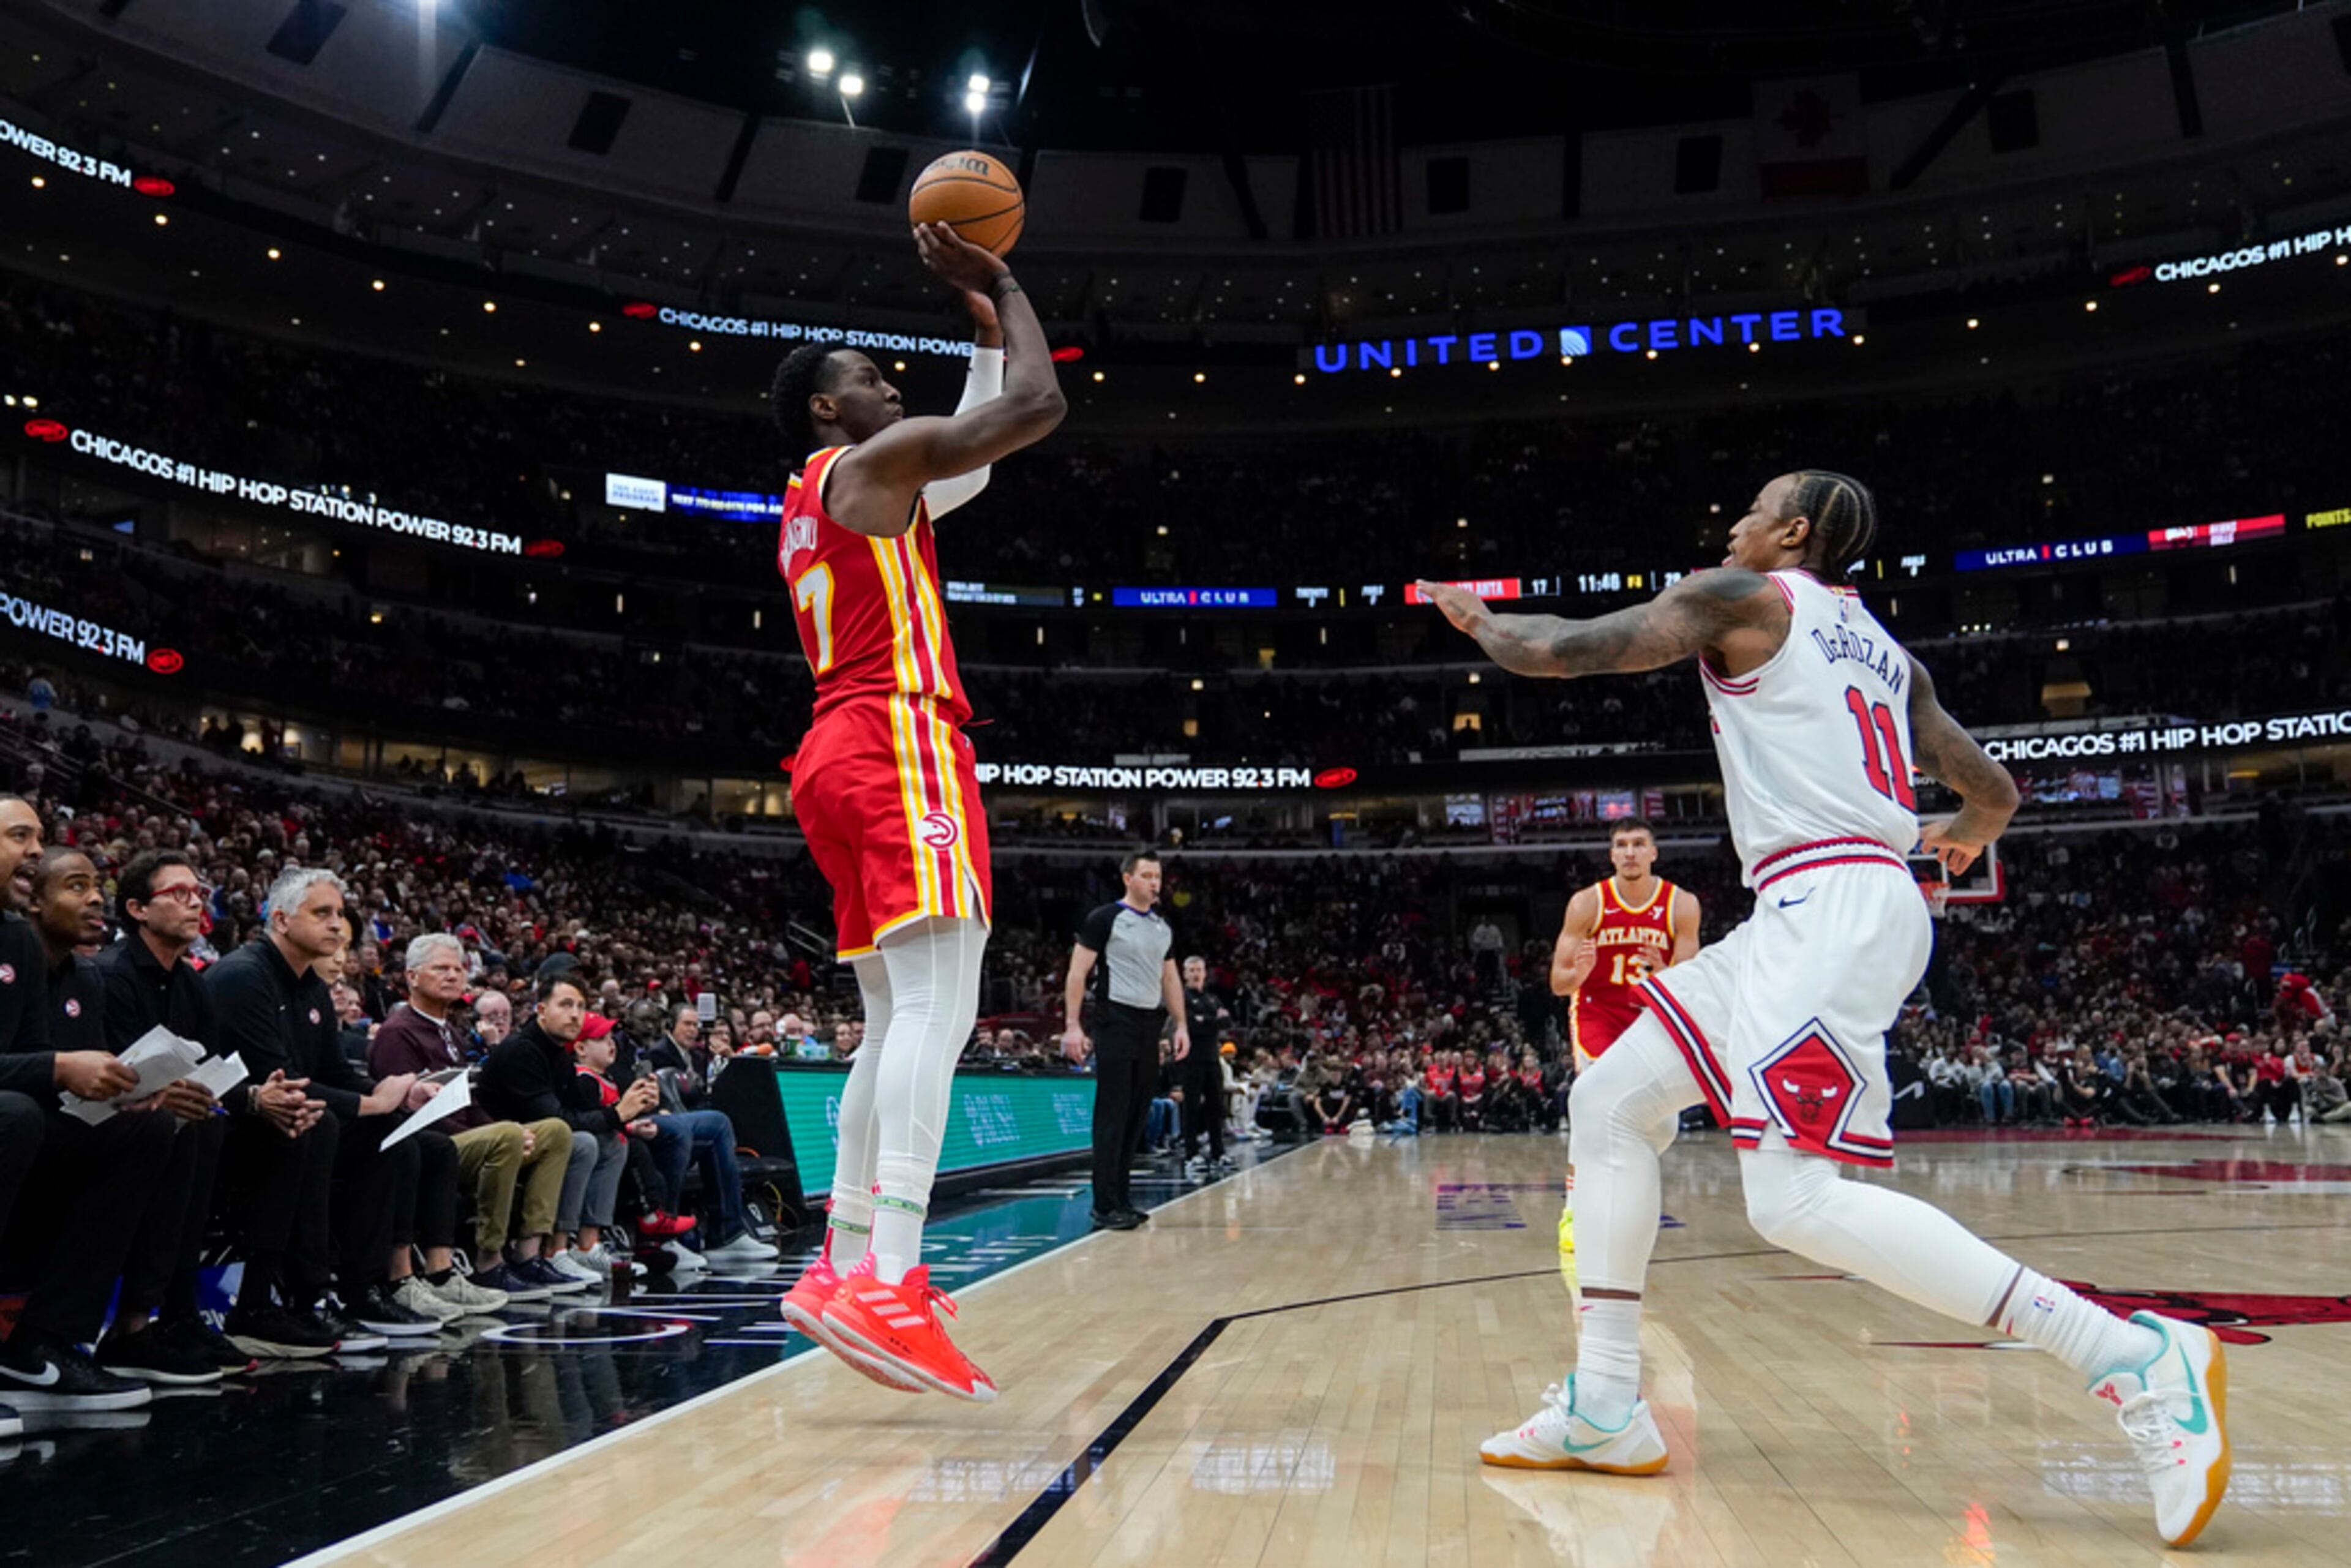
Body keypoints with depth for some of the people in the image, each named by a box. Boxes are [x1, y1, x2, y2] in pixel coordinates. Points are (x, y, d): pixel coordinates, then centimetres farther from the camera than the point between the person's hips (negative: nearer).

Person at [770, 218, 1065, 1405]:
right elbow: (1039, 404, -2)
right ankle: (890, 1285, -29)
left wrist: (983, 327, 36)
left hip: (838, 756, 10)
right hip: (899, 742, -10)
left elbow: (969, 462, 37)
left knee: (897, 1020, 10)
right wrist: (1001, 288, 13)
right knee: (937, 1007, -20)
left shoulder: (812, 507, 28)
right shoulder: (871, 463, 1)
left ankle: (843, 1268, 11)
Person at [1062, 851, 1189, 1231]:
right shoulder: (1105, 919, -6)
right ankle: (1105, 1206, -6)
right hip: (1116, 1022, -7)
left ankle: (1120, 1197, 17)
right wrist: (1073, 1025, -15)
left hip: (1150, 1026, 7)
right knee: (1112, 1115, -8)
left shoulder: (1163, 928, 15)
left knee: (1137, 1116, 9)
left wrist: (1181, 1025, 12)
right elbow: (1078, 972, -8)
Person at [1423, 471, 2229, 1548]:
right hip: (1812, 915, 9)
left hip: (1829, 905, -9)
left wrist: (1474, 617, 22)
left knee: (1795, 1200, -17)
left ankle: (2134, 1357, -16)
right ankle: (1606, 1407, 9)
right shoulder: (1889, 656, 24)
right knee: (1609, 1104, 9)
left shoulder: (1742, 598, 2)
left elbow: (1561, 651, 1)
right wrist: (1964, 835, 52)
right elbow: (1995, 793, 27)